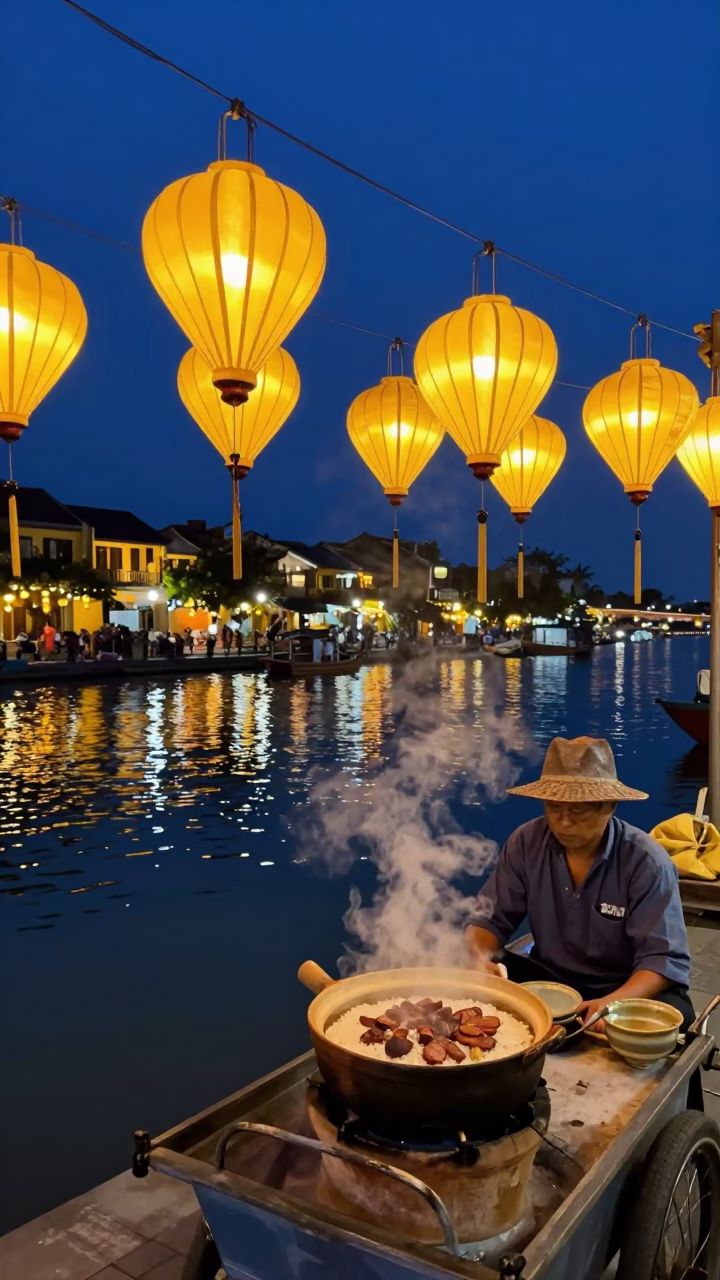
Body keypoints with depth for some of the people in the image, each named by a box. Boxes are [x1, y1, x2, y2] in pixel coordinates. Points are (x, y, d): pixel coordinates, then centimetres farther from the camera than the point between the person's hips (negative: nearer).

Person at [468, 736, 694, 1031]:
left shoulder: (647, 861, -18)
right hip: (547, 977, 2)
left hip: (627, 990, -2)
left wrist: (613, 1003, -41)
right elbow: (491, 918, -1)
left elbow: (664, 958, -21)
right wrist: (479, 957, -26)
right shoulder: (526, 843, -8)